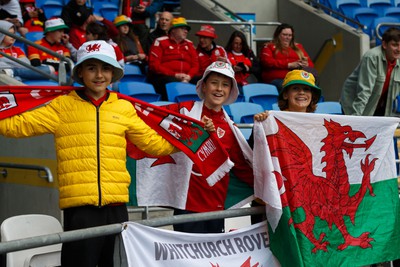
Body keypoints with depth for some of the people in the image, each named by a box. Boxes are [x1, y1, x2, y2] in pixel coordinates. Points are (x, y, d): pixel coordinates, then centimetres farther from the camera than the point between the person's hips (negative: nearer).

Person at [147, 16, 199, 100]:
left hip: (186, 78, 5)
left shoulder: (189, 44, 22)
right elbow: (154, 65, -3)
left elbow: (195, 64, 17)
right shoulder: (160, 42, 7)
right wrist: (175, 75, -13)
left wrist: (189, 76, -8)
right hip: (163, 77, -5)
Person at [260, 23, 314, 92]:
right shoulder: (269, 46, 19)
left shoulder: (298, 47, 30)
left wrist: (306, 65, -1)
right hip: (277, 79, -3)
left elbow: (310, 64, 27)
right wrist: (289, 65, -7)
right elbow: (267, 62, 0)